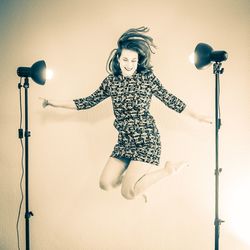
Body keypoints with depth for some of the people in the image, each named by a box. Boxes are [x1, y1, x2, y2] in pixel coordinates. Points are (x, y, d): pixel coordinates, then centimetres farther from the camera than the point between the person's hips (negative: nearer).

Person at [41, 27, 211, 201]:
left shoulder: (147, 77, -6)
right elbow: (89, 102, 12)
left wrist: (196, 116, 7)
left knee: (128, 193, -12)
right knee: (106, 184, 0)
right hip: (124, 141, 5)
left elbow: (169, 99, 3)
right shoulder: (111, 81, 5)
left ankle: (168, 169, 8)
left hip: (146, 140, -5)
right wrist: (55, 104, 11)